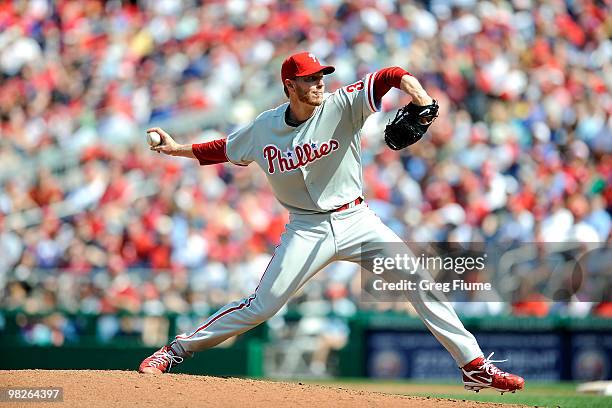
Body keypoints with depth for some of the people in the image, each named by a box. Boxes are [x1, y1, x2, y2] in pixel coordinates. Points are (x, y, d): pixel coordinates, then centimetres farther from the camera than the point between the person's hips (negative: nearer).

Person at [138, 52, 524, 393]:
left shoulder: (342, 105, -9)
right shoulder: (264, 128, -1)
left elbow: (393, 76, -20)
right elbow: (225, 149, 18)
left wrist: (422, 99, -39)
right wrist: (178, 149, 13)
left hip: (357, 221, 0)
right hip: (307, 230, 0)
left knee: (420, 282, -11)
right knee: (260, 307, -6)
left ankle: (475, 365, -5)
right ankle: (176, 351, 8)